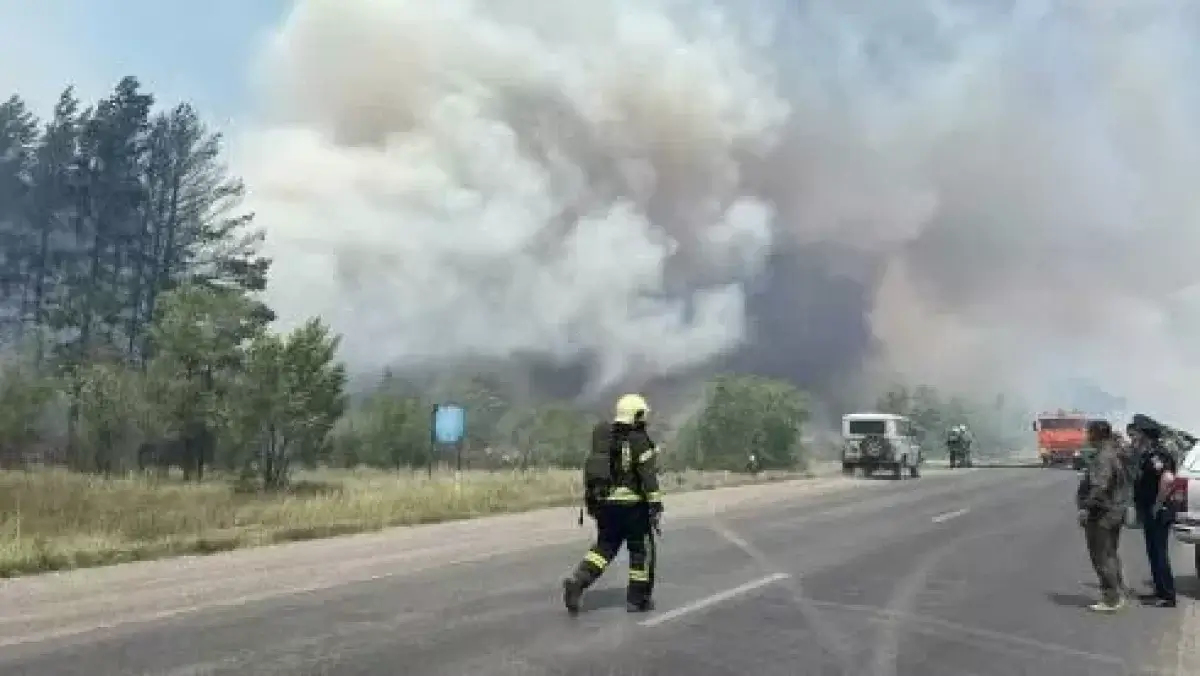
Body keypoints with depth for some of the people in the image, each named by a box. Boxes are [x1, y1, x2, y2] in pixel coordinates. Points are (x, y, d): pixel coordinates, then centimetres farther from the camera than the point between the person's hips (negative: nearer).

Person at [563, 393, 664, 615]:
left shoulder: (603, 439, 11)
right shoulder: (640, 441, -9)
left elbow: (592, 471, 15)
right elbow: (649, 476, -16)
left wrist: (591, 502, 21)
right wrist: (655, 505, -15)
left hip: (604, 502, 6)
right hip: (632, 503, -6)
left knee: (605, 546, 15)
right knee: (642, 549, 9)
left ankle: (577, 581, -4)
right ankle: (637, 598, 15)